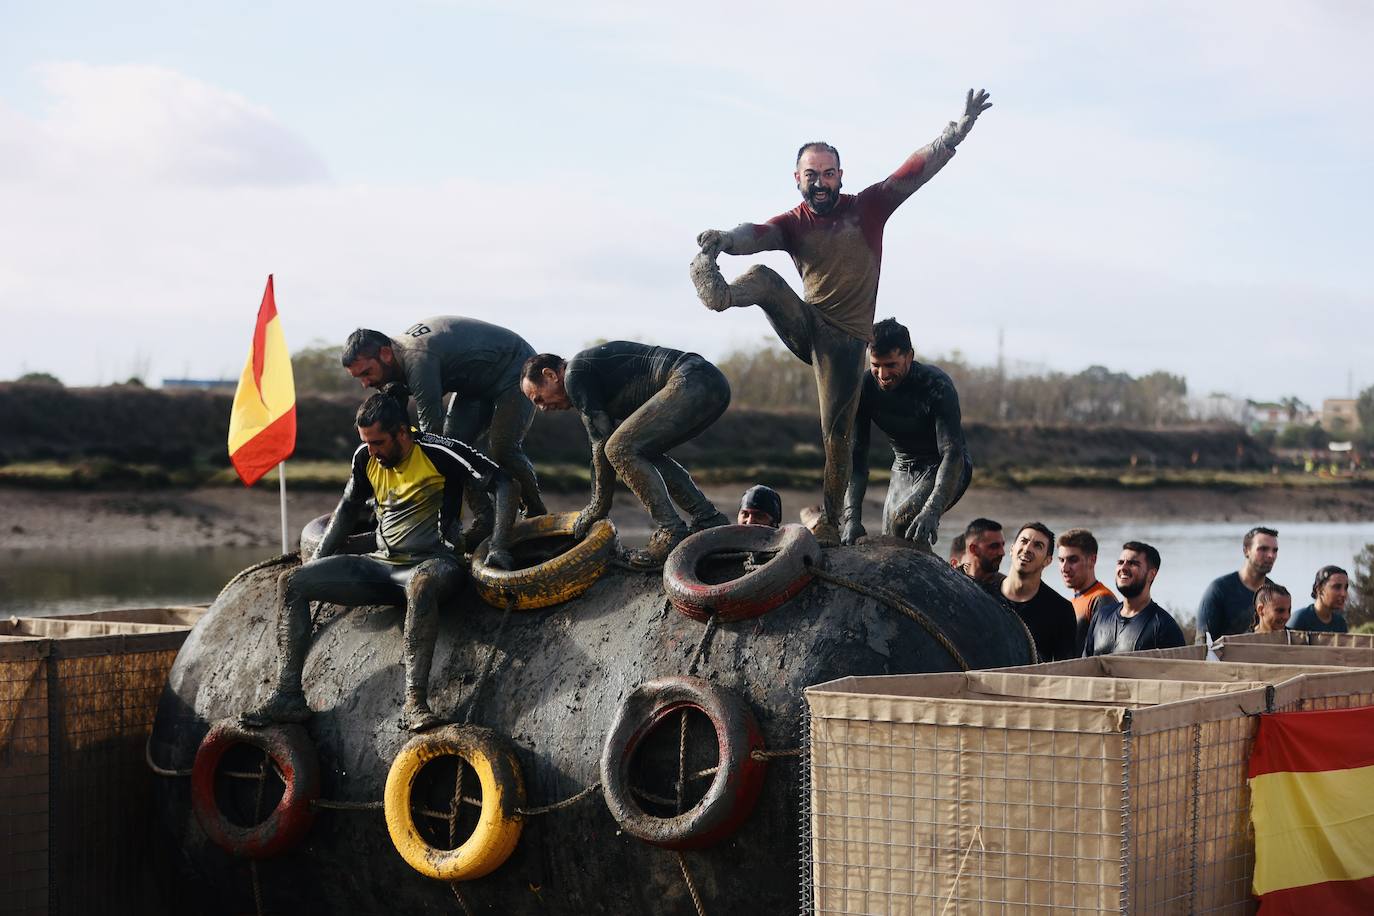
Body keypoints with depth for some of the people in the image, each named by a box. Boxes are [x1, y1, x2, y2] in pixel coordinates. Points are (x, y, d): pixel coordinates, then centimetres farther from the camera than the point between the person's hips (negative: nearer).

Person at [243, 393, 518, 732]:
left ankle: (415, 701, -46)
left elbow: (503, 484, -12)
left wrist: (499, 548, -19)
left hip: (431, 562, -7)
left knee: (421, 584, -45)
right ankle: (287, 696, -12)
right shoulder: (366, 458, 9)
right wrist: (318, 560, 23)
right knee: (291, 582, -6)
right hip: (381, 565, 7)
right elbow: (349, 507, 27)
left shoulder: (439, 453, -11)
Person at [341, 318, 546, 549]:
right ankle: (485, 522, -2)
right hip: (477, 385, 9)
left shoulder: (418, 358, -37)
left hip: (515, 372, -9)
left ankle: (536, 514, 1)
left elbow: (430, 428, -39)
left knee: (502, 450, -22)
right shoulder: (397, 359, -7)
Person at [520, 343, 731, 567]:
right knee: (643, 454, 22)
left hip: (691, 383, -10)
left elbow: (601, 443, -2)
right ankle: (709, 520, 18)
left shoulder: (575, 374, 0)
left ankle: (671, 535, -12)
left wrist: (598, 506, 6)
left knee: (620, 450, -11)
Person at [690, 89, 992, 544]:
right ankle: (720, 293, -56)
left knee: (837, 434, -5)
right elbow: (756, 235, -20)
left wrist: (959, 129, -19)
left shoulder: (868, 208, 0)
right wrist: (724, 239, -44)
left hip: (847, 337, -1)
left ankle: (831, 521, 3)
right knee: (763, 277, -24)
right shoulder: (791, 224, 1)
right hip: (804, 325, 2)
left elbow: (916, 169, -7)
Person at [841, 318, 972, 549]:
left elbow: (952, 454, -36)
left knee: (904, 520, -31)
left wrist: (932, 511, -52)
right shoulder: (865, 387, -17)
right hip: (903, 467, 6)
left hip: (945, 470, -6)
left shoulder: (936, 386, -29)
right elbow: (856, 456, -19)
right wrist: (852, 517, -33)